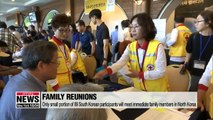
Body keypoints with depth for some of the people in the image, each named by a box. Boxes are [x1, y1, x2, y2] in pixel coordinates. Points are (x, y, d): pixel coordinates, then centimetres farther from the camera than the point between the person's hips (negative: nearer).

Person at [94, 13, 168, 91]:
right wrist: (106, 71, -37)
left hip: (157, 90, -4)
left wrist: (139, 74, -26)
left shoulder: (157, 47, -19)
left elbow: (161, 72, -18)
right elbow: (120, 62, -19)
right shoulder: (130, 46, -4)